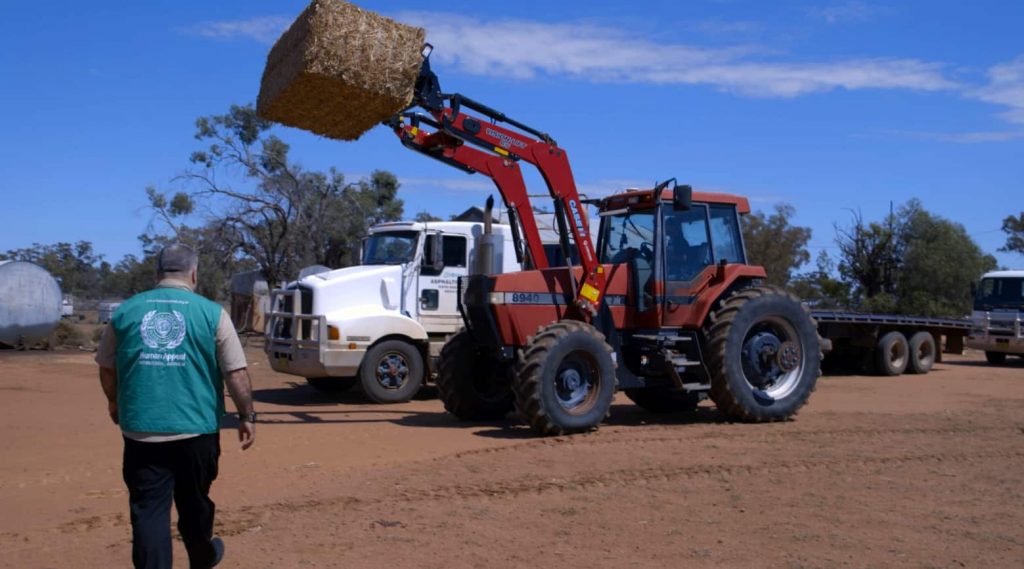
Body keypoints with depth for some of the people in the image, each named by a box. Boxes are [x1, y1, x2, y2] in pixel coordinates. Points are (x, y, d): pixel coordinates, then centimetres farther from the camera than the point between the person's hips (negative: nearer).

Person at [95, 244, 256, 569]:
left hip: (142, 430, 0)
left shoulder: (126, 311, 3)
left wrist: (115, 403, 31)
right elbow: (236, 373, -6)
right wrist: (247, 416, 5)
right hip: (196, 429, 0)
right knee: (194, 502, 20)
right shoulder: (211, 313, -4)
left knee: (148, 510, 4)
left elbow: (107, 368, 13)